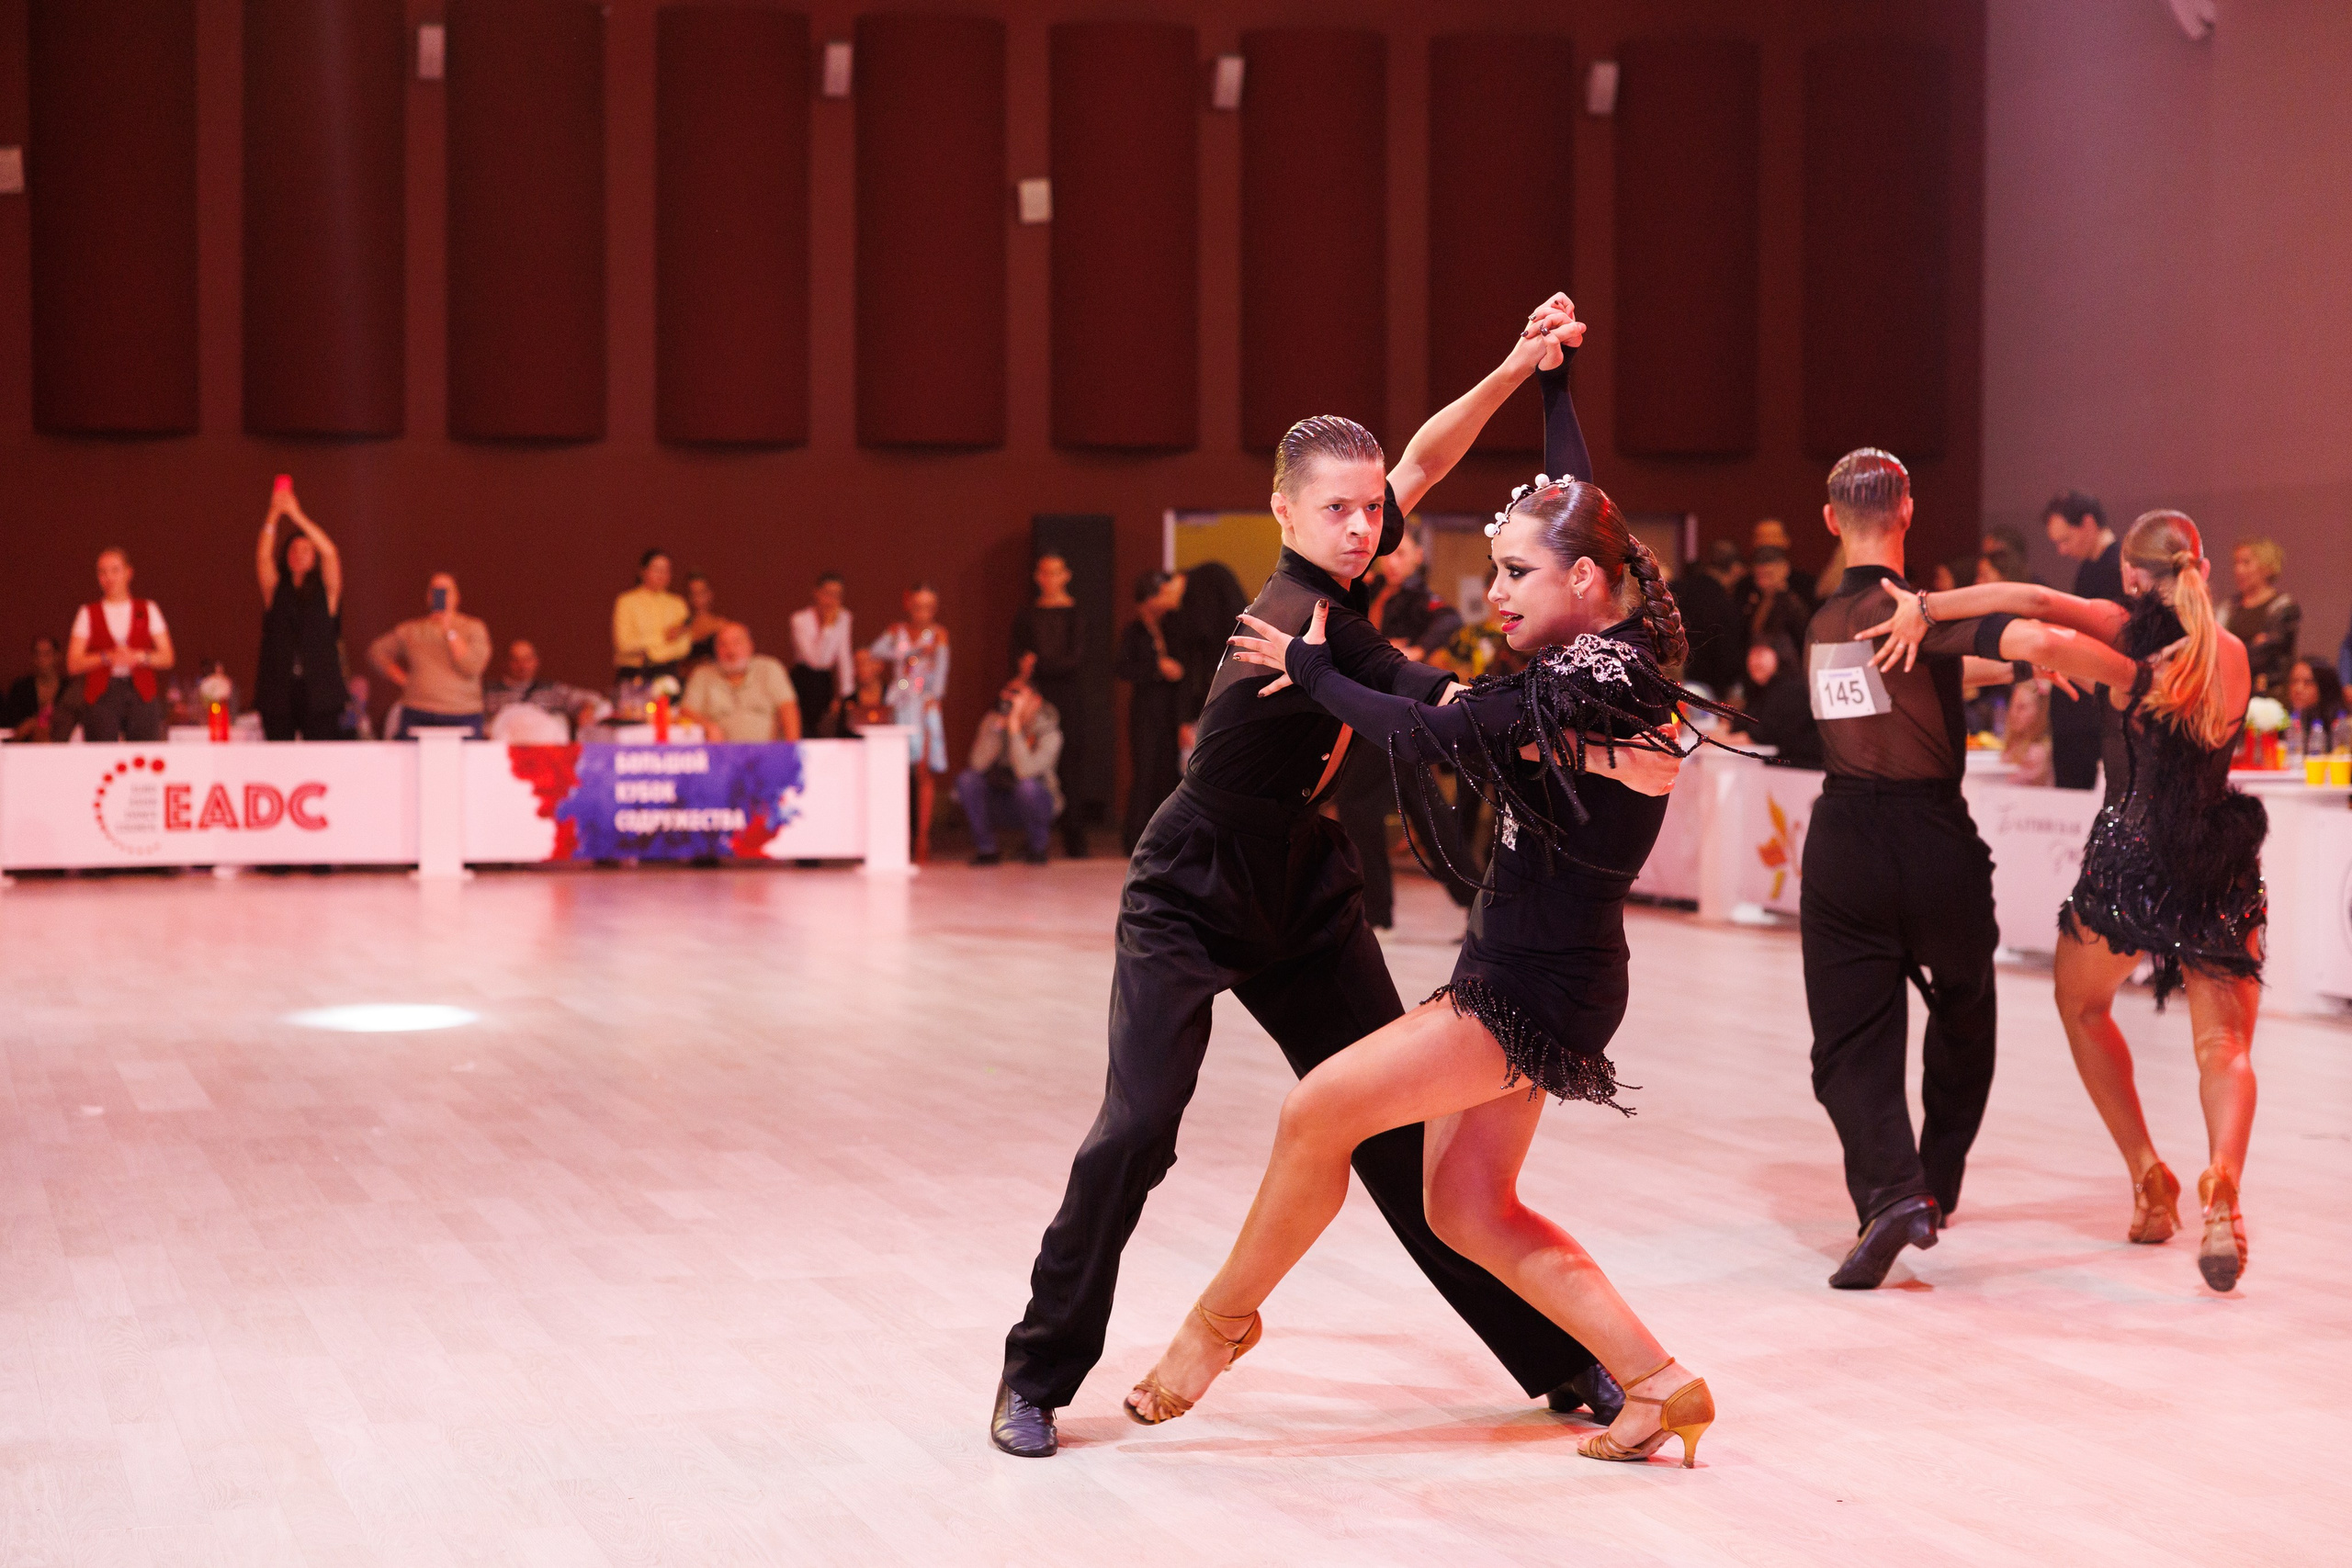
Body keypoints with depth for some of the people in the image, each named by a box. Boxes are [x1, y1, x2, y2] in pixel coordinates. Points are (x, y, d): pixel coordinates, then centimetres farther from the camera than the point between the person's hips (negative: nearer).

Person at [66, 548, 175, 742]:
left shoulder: (149, 610, 14)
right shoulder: (88, 614, 12)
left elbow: (167, 657, 7)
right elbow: (73, 664, 3)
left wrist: (138, 657, -11)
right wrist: (107, 657, -12)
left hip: (142, 696, 1)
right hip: (100, 695, -1)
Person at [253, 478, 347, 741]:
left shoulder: (326, 591, 9)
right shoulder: (276, 591, 12)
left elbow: (329, 553, -5)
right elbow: (263, 557, -3)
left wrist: (297, 515, -8)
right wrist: (273, 515, -13)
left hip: (319, 692, -1)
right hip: (278, 694, 1)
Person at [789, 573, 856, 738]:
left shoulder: (843, 618, 4)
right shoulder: (800, 619, -12)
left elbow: (844, 658, 6)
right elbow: (816, 659, -20)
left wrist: (845, 694, 1)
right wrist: (827, 626, -21)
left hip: (825, 680, 5)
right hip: (803, 679, -5)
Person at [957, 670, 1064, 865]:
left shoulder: (1048, 732, -18)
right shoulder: (993, 721, -8)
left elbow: (1025, 771, -35)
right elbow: (979, 764, -22)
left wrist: (1014, 726, -35)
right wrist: (999, 725, -28)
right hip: (999, 807, 3)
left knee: (1028, 785, -36)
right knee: (967, 778, -23)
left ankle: (1035, 847, -7)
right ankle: (985, 848, -8)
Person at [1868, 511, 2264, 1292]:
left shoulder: (2130, 639, -6)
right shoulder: (2233, 653, 7)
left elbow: (2039, 611, -24)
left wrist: (1928, 607, -18)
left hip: (2129, 853, -2)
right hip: (2221, 865, 2)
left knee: (2082, 1005, 24)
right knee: (2223, 1044, 3)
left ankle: (2148, 1175, 16)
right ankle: (2221, 1185, -27)